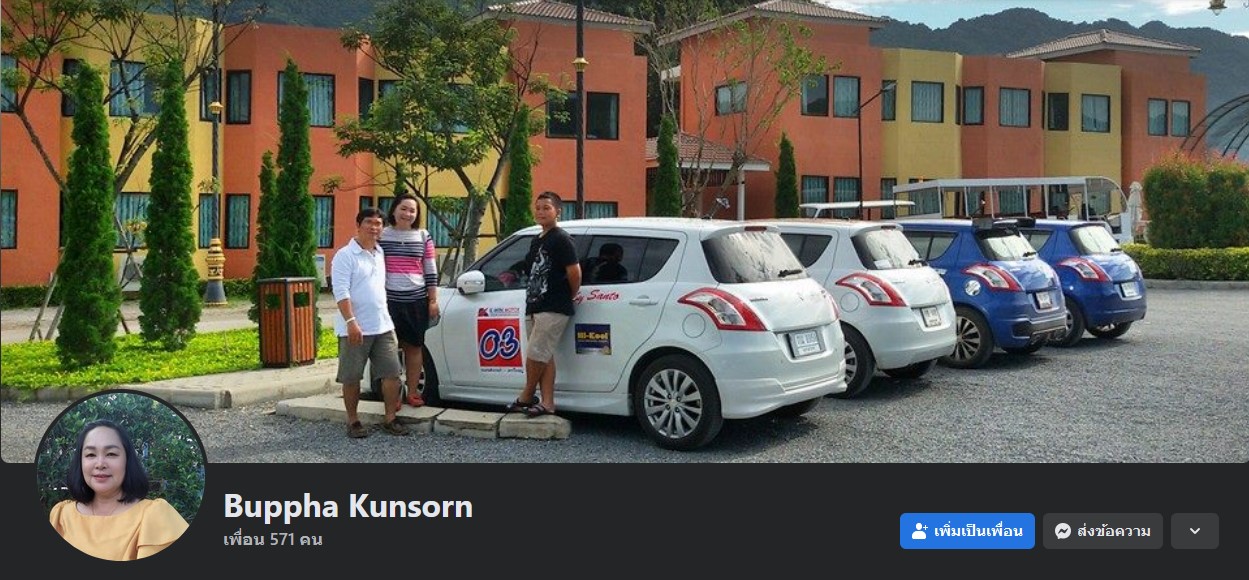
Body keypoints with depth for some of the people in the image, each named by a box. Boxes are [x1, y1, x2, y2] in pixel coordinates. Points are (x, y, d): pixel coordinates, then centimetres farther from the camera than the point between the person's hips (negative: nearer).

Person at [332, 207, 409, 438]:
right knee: (351, 377, 3)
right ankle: (353, 421, 15)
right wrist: (351, 321, -24)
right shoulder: (345, 255, -7)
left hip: (383, 327, 6)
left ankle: (390, 419, 11)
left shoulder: (380, 253, 13)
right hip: (355, 328, -6)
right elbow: (341, 291, -15)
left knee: (392, 373, 2)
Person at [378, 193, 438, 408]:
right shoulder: (382, 236, 2)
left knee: (414, 346, 8)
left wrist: (433, 300, 4)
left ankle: (413, 391, 16)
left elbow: (431, 271, 8)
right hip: (389, 301, -2)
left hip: (417, 301, 2)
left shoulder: (423, 237, 7)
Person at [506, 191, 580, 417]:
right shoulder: (536, 241, 18)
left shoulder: (561, 239, -9)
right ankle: (547, 403, 9)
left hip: (553, 309, -9)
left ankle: (526, 397, 8)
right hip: (534, 308, 9)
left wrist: (570, 296, -2)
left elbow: (574, 271, -15)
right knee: (544, 357, 7)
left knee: (535, 355, -8)